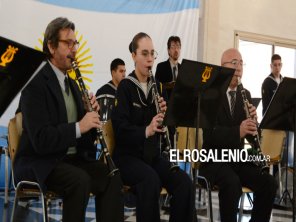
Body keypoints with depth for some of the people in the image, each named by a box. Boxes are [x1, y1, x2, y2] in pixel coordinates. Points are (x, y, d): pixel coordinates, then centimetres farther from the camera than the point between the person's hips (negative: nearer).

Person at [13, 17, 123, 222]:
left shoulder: (71, 83, 14)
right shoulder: (35, 83, -12)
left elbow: (86, 133, 15)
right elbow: (40, 140, -23)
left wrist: (91, 114, -3)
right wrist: (78, 127, -27)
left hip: (72, 158, 7)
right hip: (40, 163, -7)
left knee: (112, 177, -15)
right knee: (80, 180, -32)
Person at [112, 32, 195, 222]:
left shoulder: (157, 86, 10)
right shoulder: (125, 87, -6)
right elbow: (121, 128, -17)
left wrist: (165, 113, -11)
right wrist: (146, 131, -33)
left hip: (153, 153, 5)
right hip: (128, 155, -5)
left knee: (184, 182, -19)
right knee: (151, 180, -34)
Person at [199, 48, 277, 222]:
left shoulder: (245, 94, 11)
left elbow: (251, 134, 8)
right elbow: (209, 131, -20)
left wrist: (253, 120, -15)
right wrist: (237, 131, -35)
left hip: (238, 158, 5)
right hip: (214, 158, -5)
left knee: (269, 183, -17)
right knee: (232, 183, -34)